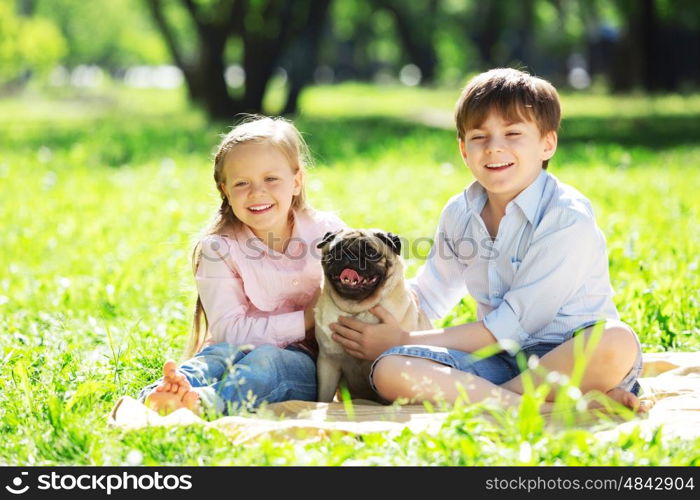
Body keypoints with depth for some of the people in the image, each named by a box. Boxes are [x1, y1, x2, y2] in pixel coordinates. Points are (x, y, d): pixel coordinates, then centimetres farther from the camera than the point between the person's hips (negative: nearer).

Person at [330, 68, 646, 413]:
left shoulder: (568, 218, -14)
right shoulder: (460, 214, 7)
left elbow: (513, 325, -16)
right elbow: (427, 297, 21)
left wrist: (405, 341, -13)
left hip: (573, 358, -5)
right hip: (498, 359, 5)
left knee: (615, 341, -39)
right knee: (389, 371, -22)